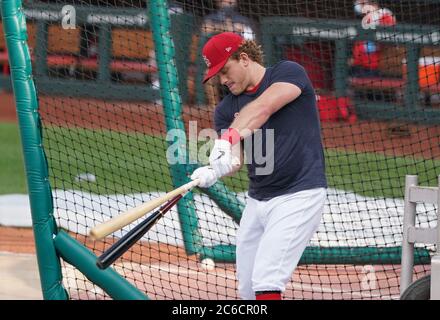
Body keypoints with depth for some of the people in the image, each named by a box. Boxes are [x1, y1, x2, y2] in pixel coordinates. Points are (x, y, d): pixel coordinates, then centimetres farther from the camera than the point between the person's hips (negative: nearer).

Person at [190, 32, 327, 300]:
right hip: (257, 200, 7)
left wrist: (230, 136, -43)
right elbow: (236, 159, -6)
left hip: (299, 195, -7)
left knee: (266, 283, -19)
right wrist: (214, 172, -29)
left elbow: (262, 108, -27)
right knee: (247, 289, 8)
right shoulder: (226, 109, 10)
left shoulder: (289, 73, -6)